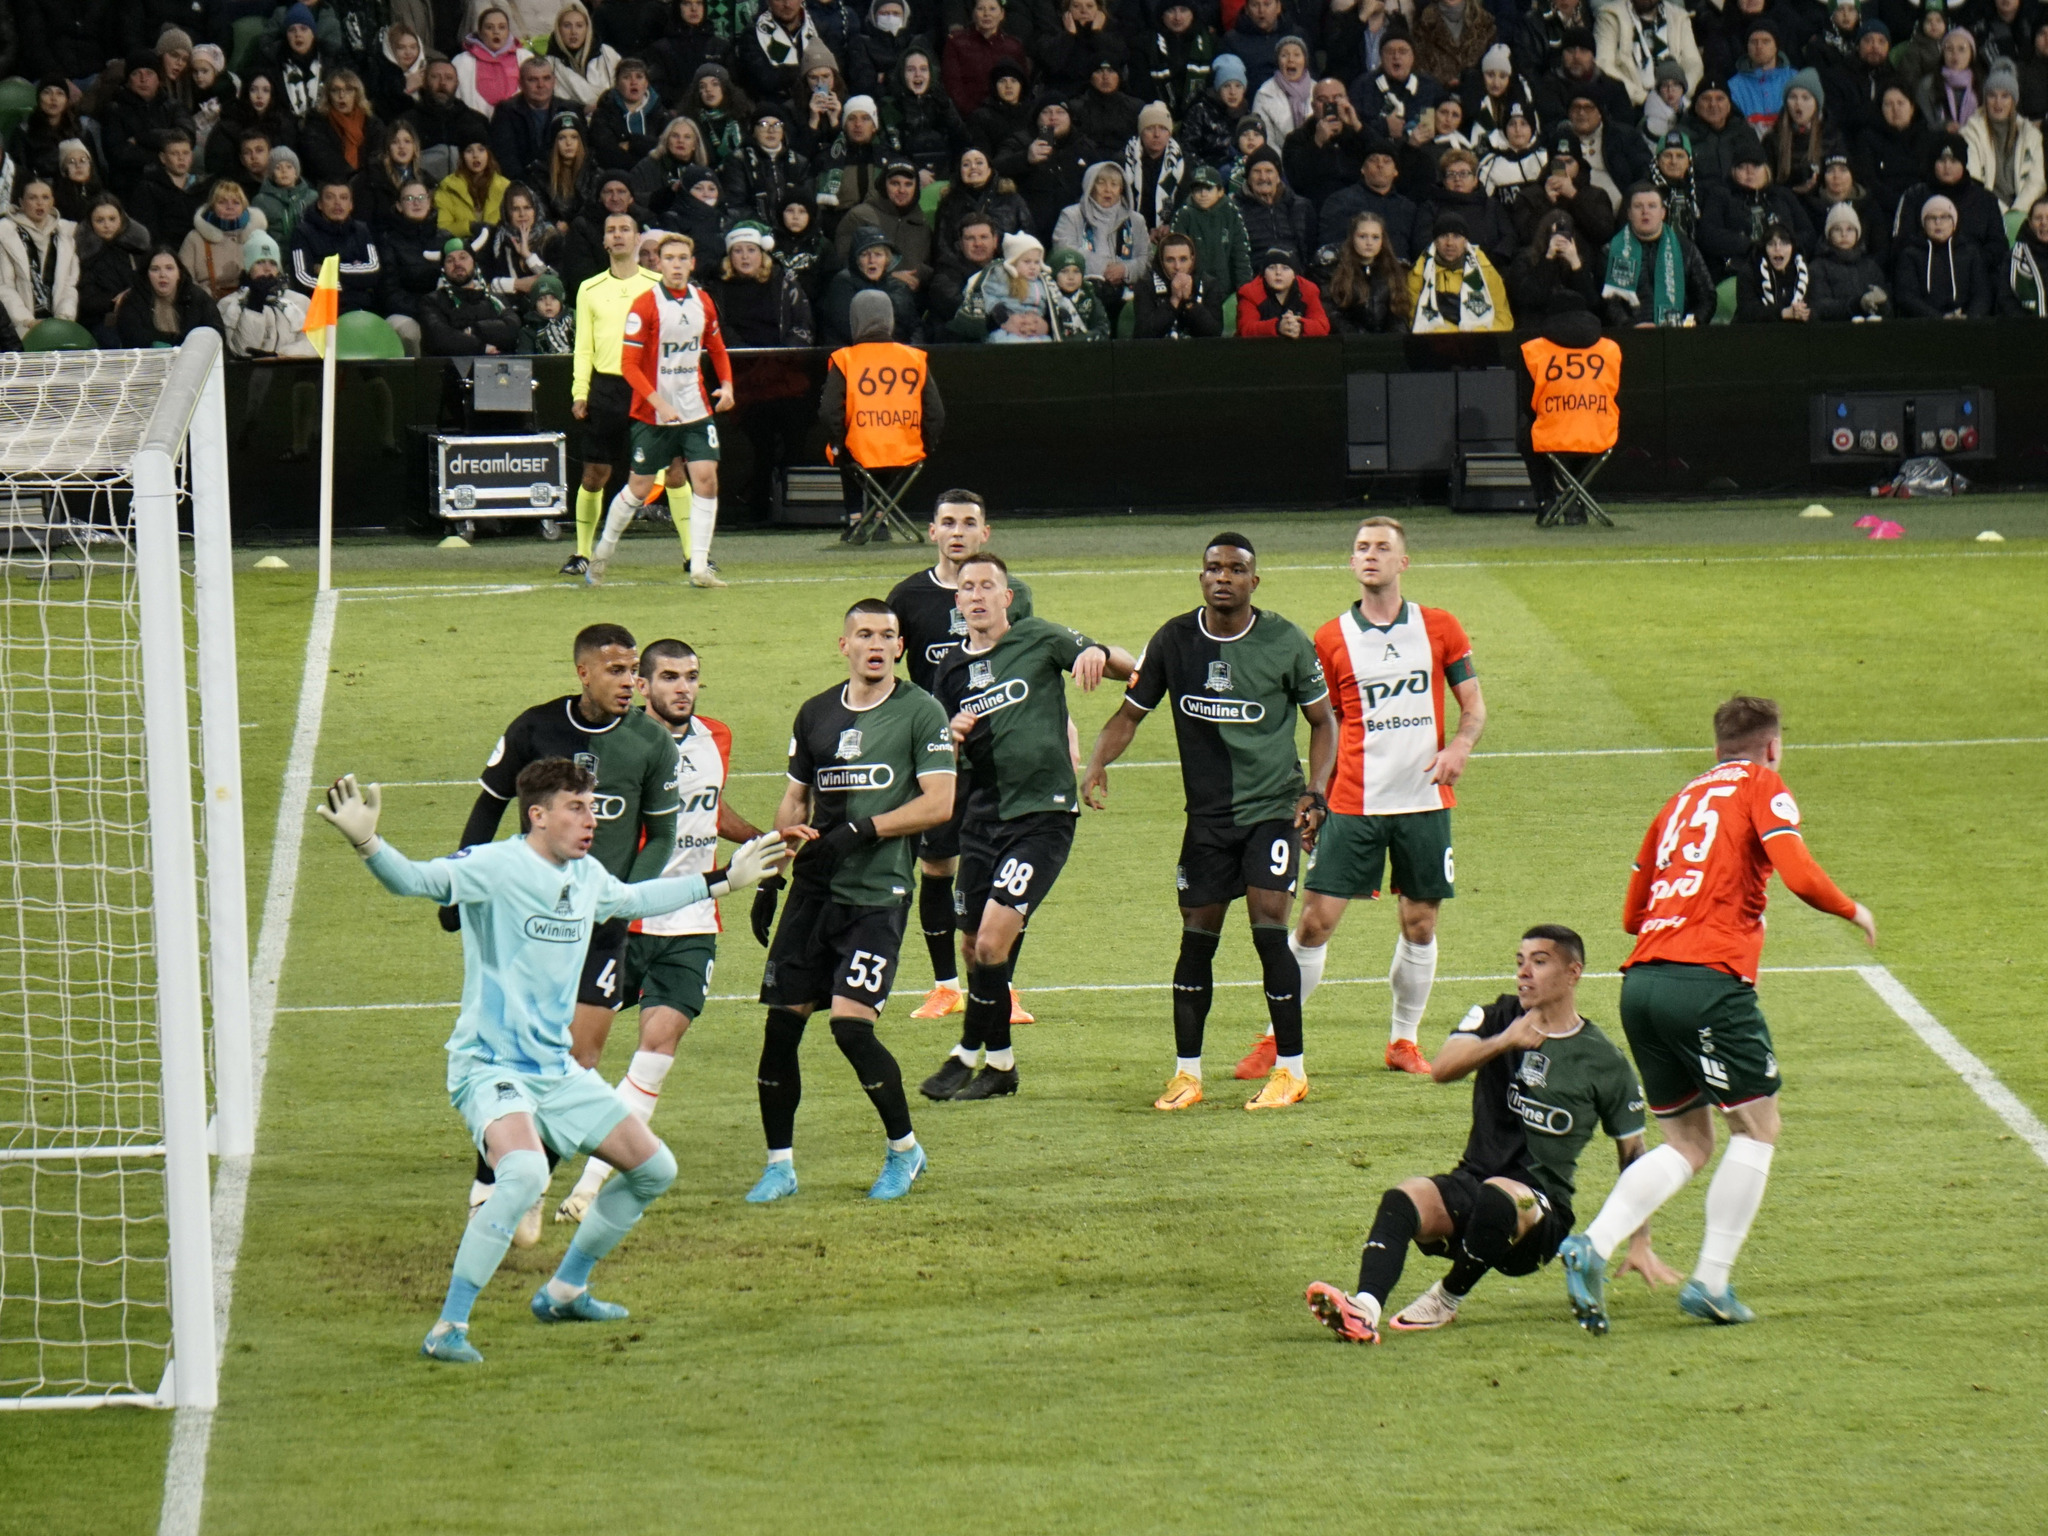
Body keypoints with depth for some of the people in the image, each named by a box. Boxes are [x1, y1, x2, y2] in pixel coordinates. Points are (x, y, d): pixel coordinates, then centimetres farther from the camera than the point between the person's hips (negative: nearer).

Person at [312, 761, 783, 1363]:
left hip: (558, 1069, 9)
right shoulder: (495, 868, -17)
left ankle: (564, 1291, 31)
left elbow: (631, 900, 31)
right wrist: (367, 844, -53)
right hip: (490, 1066, -9)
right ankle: (448, 1329, -26)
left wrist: (720, 881, 39)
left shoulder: (588, 877, 8)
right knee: (525, 1171, -35)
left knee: (655, 1168, 13)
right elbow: (417, 879, -32)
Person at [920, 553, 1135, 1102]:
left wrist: (1098, 654, -26)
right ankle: (999, 1064, 22)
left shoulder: (1039, 640, -3)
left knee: (994, 936, -15)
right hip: (983, 815, 6)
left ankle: (970, 1054, -3)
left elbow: (1130, 667, -3)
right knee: (975, 946, 7)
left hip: (1042, 813, -6)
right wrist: (953, 737, -3)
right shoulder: (952, 670, 12)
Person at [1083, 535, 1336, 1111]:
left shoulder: (1287, 644, -7)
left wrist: (1314, 795, -7)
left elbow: (1324, 721, 4)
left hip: (1273, 807, -3)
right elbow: (1131, 713, 5)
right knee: (1197, 938, 4)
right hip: (1207, 813, 3)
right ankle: (1186, 1074, 14)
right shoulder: (1173, 641, -1)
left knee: (1269, 928, -13)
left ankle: (1290, 1069, -3)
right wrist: (1097, 765, -14)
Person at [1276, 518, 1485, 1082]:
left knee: (1420, 924, 5)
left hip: (1425, 799, 1)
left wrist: (1460, 746, -13)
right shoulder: (1331, 640, 4)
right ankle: (1278, 1041, 4)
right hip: (1353, 803, -1)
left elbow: (1473, 704, 8)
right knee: (1315, 919, -6)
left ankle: (1404, 1041, 20)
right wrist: (1312, 796, 3)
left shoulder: (1440, 629, 4)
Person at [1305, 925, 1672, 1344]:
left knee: (1497, 1196, -38)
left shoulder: (1605, 1061, 4)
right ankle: (1364, 1307, -51)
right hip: (1470, 1182, 2)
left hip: (1542, 1210, -2)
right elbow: (1442, 1068, -8)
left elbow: (1633, 1152, 11)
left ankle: (1448, 1299, -17)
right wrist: (1504, 1042, -26)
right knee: (1404, 1197, -30)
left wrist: (1640, 1245, 4)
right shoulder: (1498, 1018, 10)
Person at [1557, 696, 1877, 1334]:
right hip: (1709, 982, -7)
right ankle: (1710, 1282, 1)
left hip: (1642, 978, 7)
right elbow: (1800, 875, -11)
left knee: (1688, 1143, 13)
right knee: (1756, 1128, 7)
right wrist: (1853, 911, 8)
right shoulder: (1762, 787, 5)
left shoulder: (1683, 799, 23)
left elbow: (1632, 913, 26)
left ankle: (1592, 1246, -7)